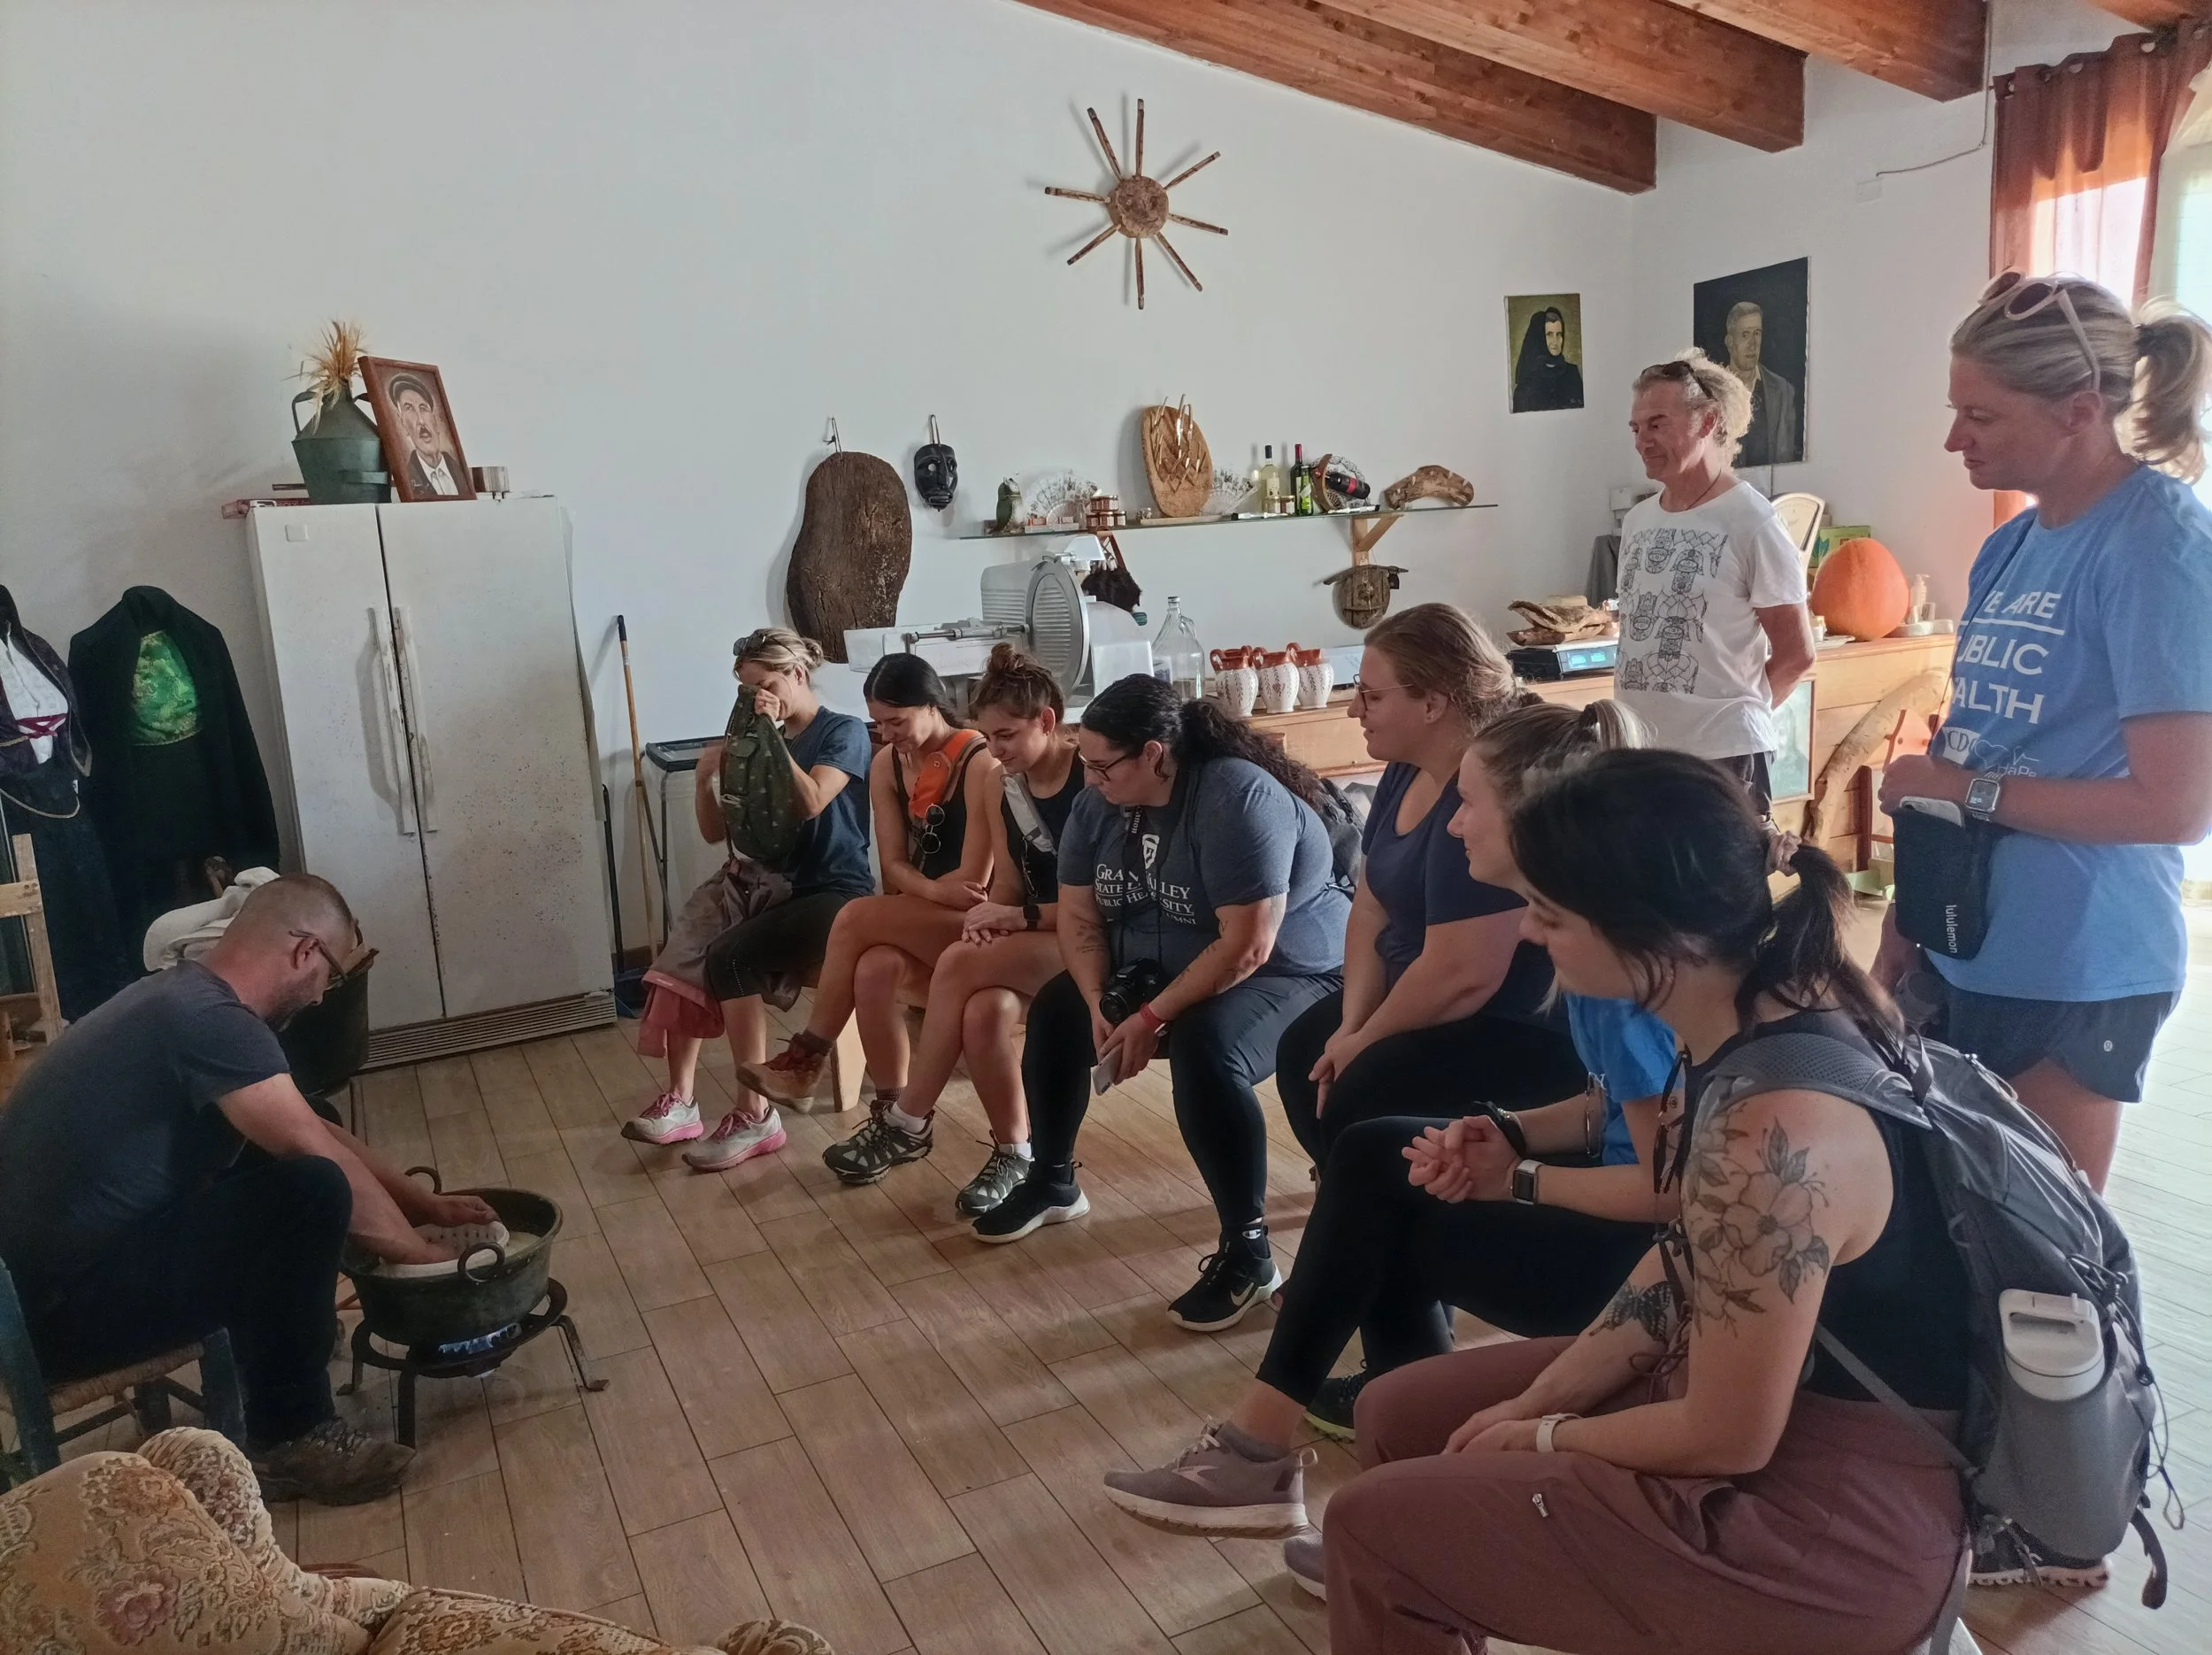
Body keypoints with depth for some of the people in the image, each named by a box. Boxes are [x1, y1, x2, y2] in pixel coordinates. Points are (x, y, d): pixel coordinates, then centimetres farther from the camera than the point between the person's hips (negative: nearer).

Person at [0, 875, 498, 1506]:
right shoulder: (208, 1019, -21)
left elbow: (315, 1130, 18)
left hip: (51, 1264, 11)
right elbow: (322, 1157, -24)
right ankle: (291, 1439, -6)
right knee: (312, 1190, -23)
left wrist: (425, 1204, 17)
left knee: (285, 1163, 17)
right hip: (63, 1303, -11)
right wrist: (418, 1250, -9)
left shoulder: (187, 997, 11)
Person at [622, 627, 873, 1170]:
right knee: (685, 952, -22)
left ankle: (755, 1116, -21)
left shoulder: (845, 732, -1)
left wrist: (772, 737, -15)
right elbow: (715, 832, 14)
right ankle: (679, 1100, -17)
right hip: (767, 880, 6)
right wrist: (705, 779, -3)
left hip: (831, 890, -6)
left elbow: (811, 803, -18)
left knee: (731, 957, -29)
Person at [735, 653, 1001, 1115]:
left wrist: (921, 891, -6)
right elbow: (894, 866, 1)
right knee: (874, 971, -28)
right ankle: (893, 1113, -16)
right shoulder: (886, 766, 5)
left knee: (857, 918, -24)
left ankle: (807, 1059, -8)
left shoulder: (981, 764, -16)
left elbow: (974, 883, -17)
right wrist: (935, 890, -20)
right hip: (921, 920, 6)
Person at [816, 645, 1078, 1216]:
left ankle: (908, 1124, -12)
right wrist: (989, 920, -15)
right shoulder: (1004, 787, 6)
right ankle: (1014, 1153, -9)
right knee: (984, 1009, -29)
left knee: (960, 965, -28)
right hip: (1035, 938, 6)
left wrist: (1020, 917, -18)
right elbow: (1007, 885, 7)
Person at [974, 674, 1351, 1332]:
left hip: (1288, 974, -8)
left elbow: (1246, 948, -31)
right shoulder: (1098, 805, -5)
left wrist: (1152, 1018, -27)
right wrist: (1100, 1005, -18)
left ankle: (1248, 1252, -20)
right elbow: (1079, 919, -2)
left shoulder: (1238, 800, -29)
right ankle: (1053, 1182, 21)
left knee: (1204, 1050, -34)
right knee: (1055, 1010, 1)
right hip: (1162, 967, 8)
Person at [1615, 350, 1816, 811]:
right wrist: (1646, 714, 9)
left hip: (1723, 755, -6)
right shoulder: (1638, 520, 9)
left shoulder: (1752, 521, -9)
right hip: (1639, 750, 6)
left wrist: (1737, 710, 5)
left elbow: (1796, 652, -5)